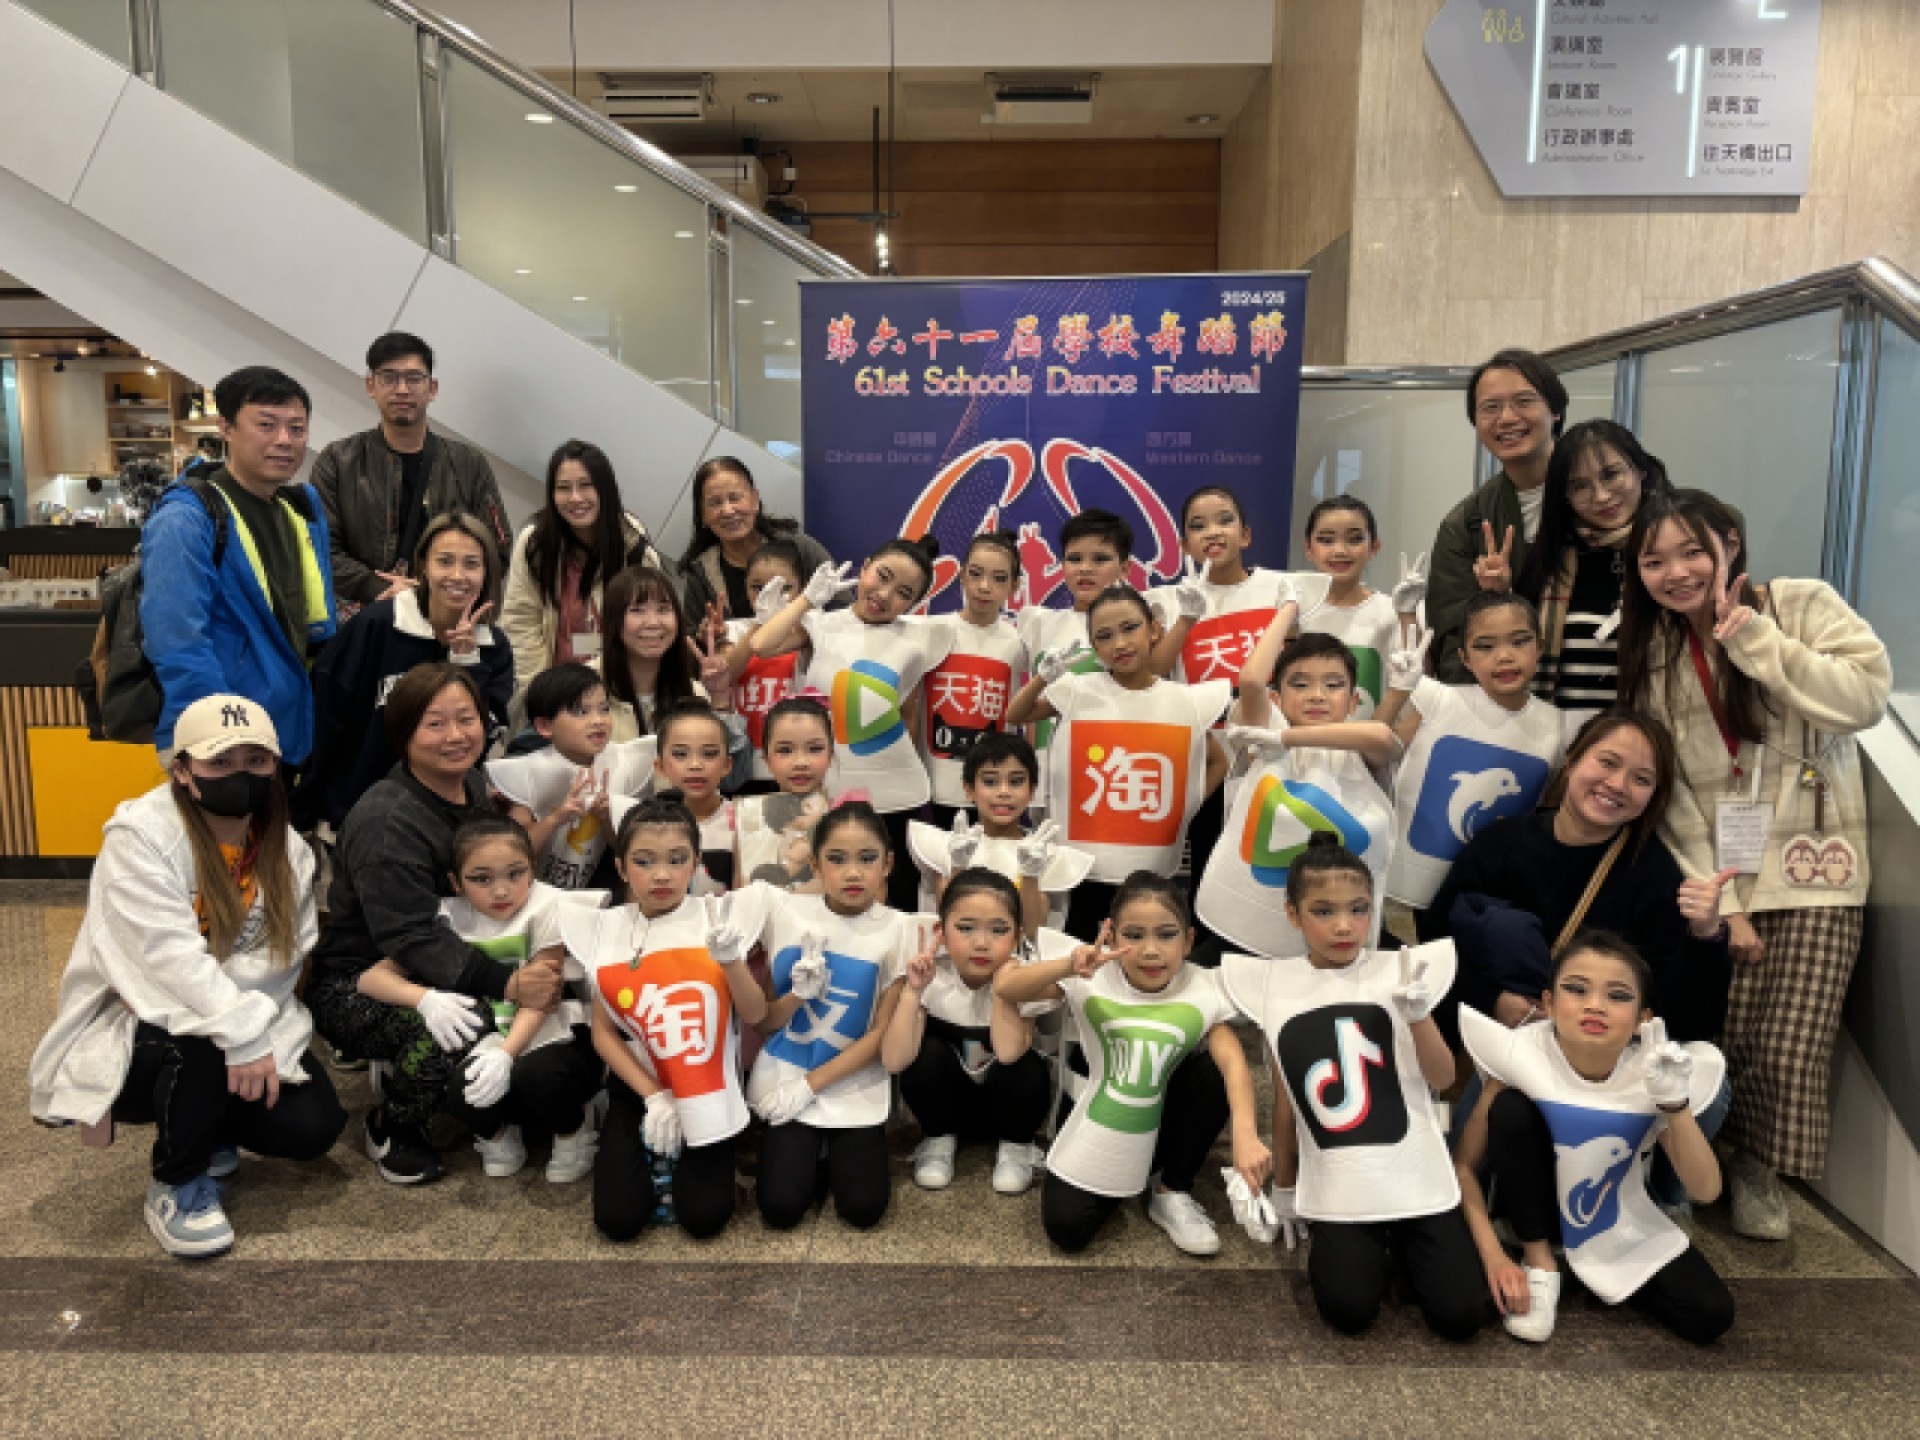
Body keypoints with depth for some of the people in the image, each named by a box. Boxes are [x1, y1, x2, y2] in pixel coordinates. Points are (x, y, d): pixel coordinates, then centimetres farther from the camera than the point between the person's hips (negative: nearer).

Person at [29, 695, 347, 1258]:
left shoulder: (286, 849, -1)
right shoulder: (138, 835, -17)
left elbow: (283, 957, -9)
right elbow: (169, 957, -28)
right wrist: (242, 1035, -36)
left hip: (244, 1025, 5)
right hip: (131, 1033, -4)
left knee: (313, 1127, -15)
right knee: (201, 1040, -38)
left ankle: (205, 1130, 19)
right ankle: (177, 1184, -9)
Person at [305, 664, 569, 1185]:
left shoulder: (474, 787, 2)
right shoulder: (385, 821, -23)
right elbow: (411, 936, -30)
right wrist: (506, 983, -39)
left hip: (448, 968, 8)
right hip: (356, 982, -8)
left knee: (547, 996, -7)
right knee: (459, 1027, -34)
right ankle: (391, 1126, -4)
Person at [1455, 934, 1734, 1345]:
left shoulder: (1652, 1071, -20)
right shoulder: (1523, 1058, -26)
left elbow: (1705, 1191, -20)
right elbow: (1463, 1164, -18)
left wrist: (1675, 1103, -35)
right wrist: (1493, 1255, -27)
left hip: (1619, 1226, 2)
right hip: (1539, 1202, -2)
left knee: (1710, 1317, -19)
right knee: (1511, 1109, -29)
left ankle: (1597, 1272, 10)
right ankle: (1539, 1260, -10)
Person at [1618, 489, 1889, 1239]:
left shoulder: (1804, 605, -2)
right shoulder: (1651, 654, 4)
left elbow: (1868, 695, -17)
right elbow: (1669, 794, 0)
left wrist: (1753, 639, -17)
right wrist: (1720, 903, -6)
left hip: (1814, 871, -1)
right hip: (1715, 875, 2)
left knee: (1788, 1052, -5)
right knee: (1722, 1039, -6)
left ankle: (1760, 1168, 23)